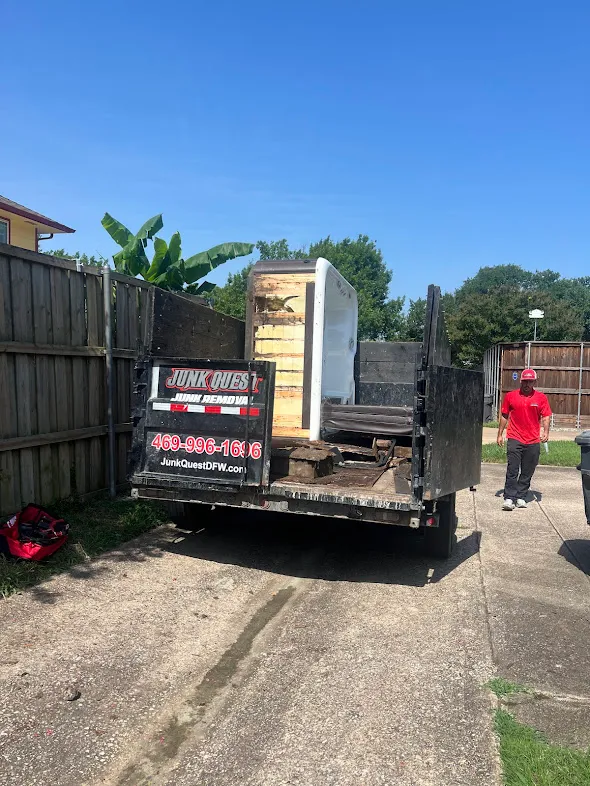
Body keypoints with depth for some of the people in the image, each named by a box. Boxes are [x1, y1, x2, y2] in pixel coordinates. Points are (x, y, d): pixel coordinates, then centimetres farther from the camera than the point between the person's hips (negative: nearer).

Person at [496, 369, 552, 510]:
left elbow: (546, 416, 3)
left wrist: (545, 432, -14)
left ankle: (521, 497, 18)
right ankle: (509, 498, -7)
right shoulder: (510, 396, 4)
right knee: (512, 470, -7)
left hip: (533, 441, 2)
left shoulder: (541, 398, 5)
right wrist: (500, 434, 9)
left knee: (527, 472, 8)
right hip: (515, 439, -1)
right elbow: (504, 416, 10)